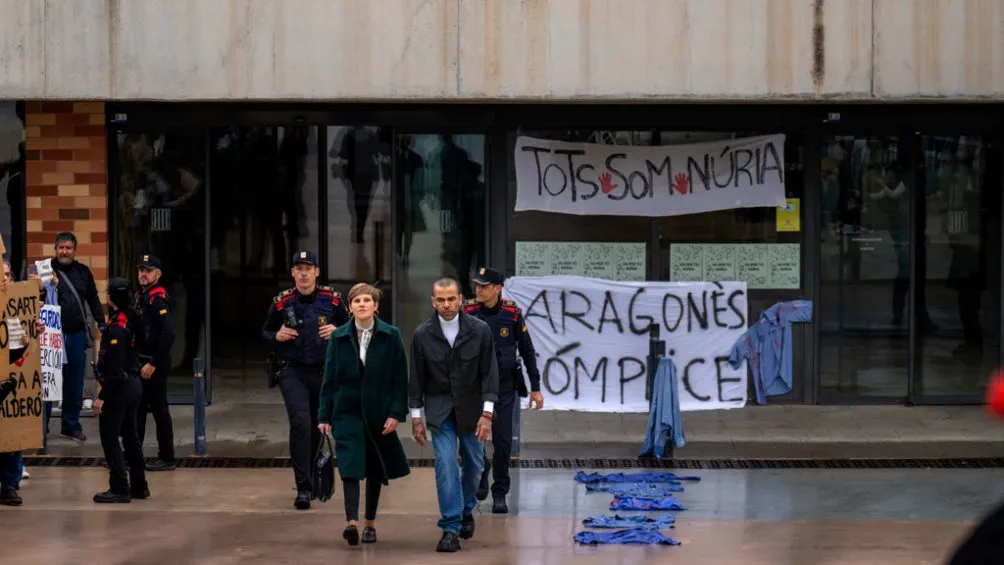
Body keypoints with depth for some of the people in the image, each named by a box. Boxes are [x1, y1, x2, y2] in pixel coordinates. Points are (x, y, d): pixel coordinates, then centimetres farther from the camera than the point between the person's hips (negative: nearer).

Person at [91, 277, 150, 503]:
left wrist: (102, 396, -19)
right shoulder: (133, 320, 6)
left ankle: (119, 489, -3)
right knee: (130, 436, 16)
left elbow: (115, 367, -22)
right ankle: (139, 486, 21)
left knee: (109, 438, -2)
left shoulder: (117, 327, -19)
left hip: (119, 387, -9)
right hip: (133, 384, 9)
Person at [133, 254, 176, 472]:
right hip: (141, 362, 9)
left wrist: (153, 364, -23)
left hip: (155, 365, -9)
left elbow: (168, 334, -25)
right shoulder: (141, 296, 12)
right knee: (137, 407, 14)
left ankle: (167, 458, 6)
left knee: (159, 409, -2)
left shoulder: (158, 298, -16)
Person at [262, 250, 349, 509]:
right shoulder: (281, 301, -2)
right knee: (300, 424, -16)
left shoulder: (332, 299, 0)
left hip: (324, 372, 2)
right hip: (293, 372, -2)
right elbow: (265, 332, 11)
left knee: (317, 428, 12)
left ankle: (313, 479, 33)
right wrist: (277, 335, -11)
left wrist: (337, 331, -10)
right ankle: (303, 488, -14)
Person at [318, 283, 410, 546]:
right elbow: (330, 378, 4)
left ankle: (370, 523, 21)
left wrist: (396, 413, -10)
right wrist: (324, 415, 0)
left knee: (375, 469, 9)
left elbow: (400, 378, -3)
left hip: (379, 413, 0)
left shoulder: (391, 336, -1)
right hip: (348, 411, 0)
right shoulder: (338, 337, 2)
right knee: (350, 465, -14)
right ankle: (352, 521, -22)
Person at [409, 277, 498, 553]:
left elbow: (489, 372, -7)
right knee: (445, 464, -10)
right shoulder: (423, 334, -7)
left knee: (474, 463, 12)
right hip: (439, 407, -1)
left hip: (471, 406, 1)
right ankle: (451, 527, -7)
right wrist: (416, 416, 0)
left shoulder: (480, 330, -9)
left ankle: (466, 509, 39)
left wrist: (487, 412, -13)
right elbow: (417, 377, 0)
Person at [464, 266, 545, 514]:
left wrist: (535, 387, 3)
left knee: (502, 440, -2)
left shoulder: (512, 313, -5)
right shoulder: (467, 312, -5)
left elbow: (527, 351, 4)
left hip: (504, 385, 0)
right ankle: (481, 467, 31)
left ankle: (499, 493, 10)